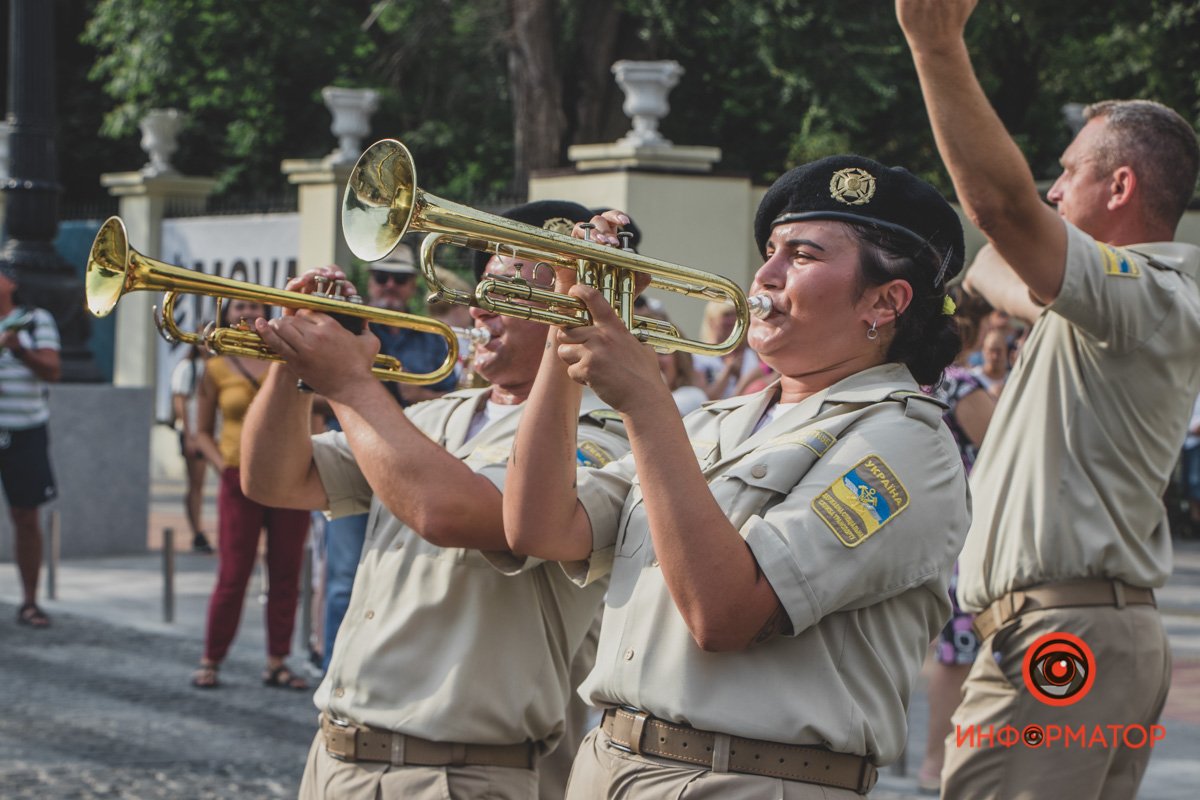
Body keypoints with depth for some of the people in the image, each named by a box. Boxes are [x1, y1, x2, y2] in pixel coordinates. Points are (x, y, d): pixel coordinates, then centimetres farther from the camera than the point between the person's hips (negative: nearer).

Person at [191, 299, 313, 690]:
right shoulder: (217, 370, 5)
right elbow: (203, 432, 9)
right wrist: (223, 467, -5)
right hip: (241, 480, -2)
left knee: (286, 574, 3)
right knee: (233, 574, -3)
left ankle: (277, 663, 10)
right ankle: (210, 662, 6)